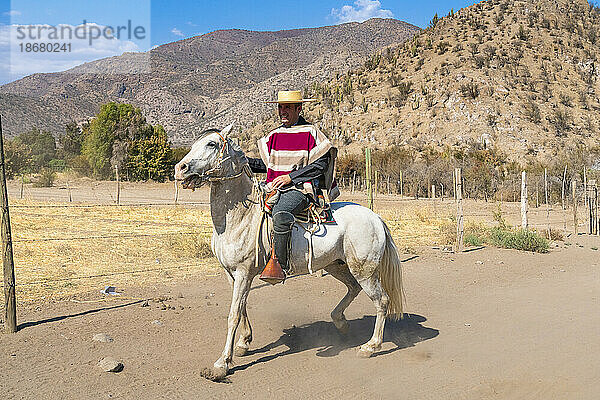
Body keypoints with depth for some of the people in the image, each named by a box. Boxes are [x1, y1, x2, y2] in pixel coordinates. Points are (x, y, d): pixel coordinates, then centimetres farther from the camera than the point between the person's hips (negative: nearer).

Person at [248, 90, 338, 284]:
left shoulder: (311, 133, 0)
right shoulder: (274, 135, 17)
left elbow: (321, 164, -8)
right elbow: (266, 164, 25)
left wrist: (290, 177, -13)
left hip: (300, 188, -7)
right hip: (274, 188, 7)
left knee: (280, 213, -37)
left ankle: (278, 264, -30)